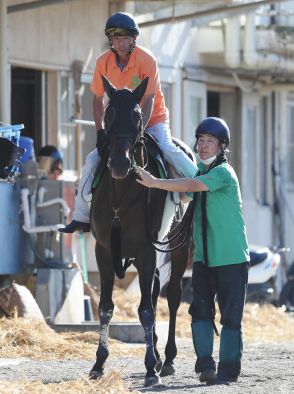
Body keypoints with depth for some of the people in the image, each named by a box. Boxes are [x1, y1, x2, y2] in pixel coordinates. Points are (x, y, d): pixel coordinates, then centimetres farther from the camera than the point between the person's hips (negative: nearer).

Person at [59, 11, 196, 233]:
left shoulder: (147, 60, -20)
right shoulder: (104, 63, -8)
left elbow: (149, 101, -20)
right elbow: (98, 100, 1)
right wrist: (100, 132, -8)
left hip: (152, 120, -4)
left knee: (168, 149, -31)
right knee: (94, 160, -4)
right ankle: (82, 217, 4)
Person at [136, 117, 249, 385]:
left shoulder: (224, 172, -13)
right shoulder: (200, 170, 12)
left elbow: (192, 186, -27)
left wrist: (155, 183, -32)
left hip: (232, 257, -7)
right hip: (203, 257, 7)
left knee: (230, 315, -2)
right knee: (200, 311, -3)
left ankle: (229, 369, 4)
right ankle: (205, 363, -2)